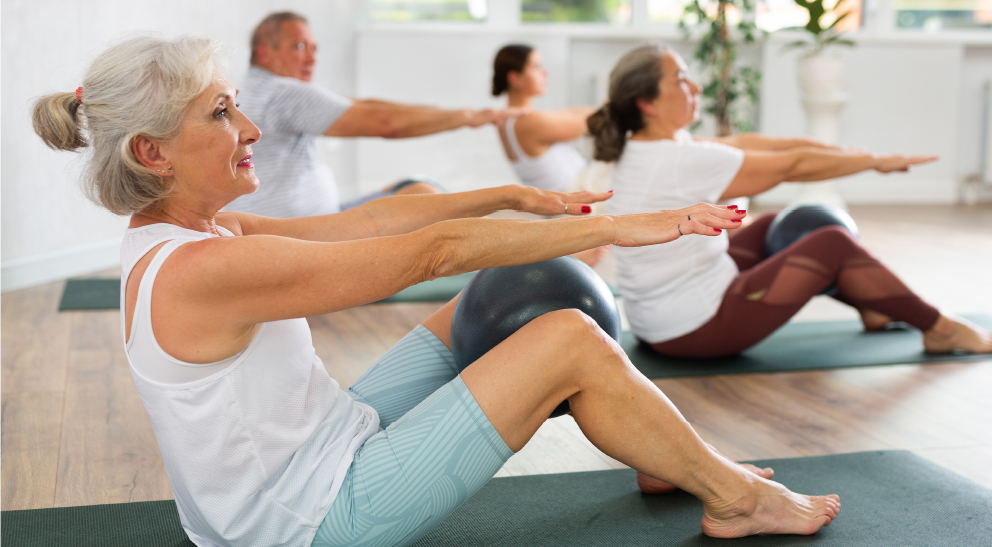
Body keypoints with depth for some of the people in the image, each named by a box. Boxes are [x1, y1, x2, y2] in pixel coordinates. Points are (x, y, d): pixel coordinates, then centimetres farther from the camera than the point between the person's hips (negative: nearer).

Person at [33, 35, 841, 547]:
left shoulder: (183, 236, 2)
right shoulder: (202, 270, -28)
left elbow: (362, 222, 3)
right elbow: (431, 252, -27)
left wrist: (518, 195, 2)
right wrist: (612, 227, -20)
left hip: (320, 450, 10)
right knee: (569, 339, -13)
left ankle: (670, 457, 27)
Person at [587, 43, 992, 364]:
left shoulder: (636, 151, 4)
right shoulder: (680, 162, -24)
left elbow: (743, 143, 7)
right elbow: (793, 167, -15)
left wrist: (837, 150, 8)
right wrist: (875, 160, -1)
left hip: (655, 322, 9)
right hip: (696, 329, -9)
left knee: (772, 229, 23)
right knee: (833, 244, 2)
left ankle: (871, 307, 38)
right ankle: (939, 330, 19)